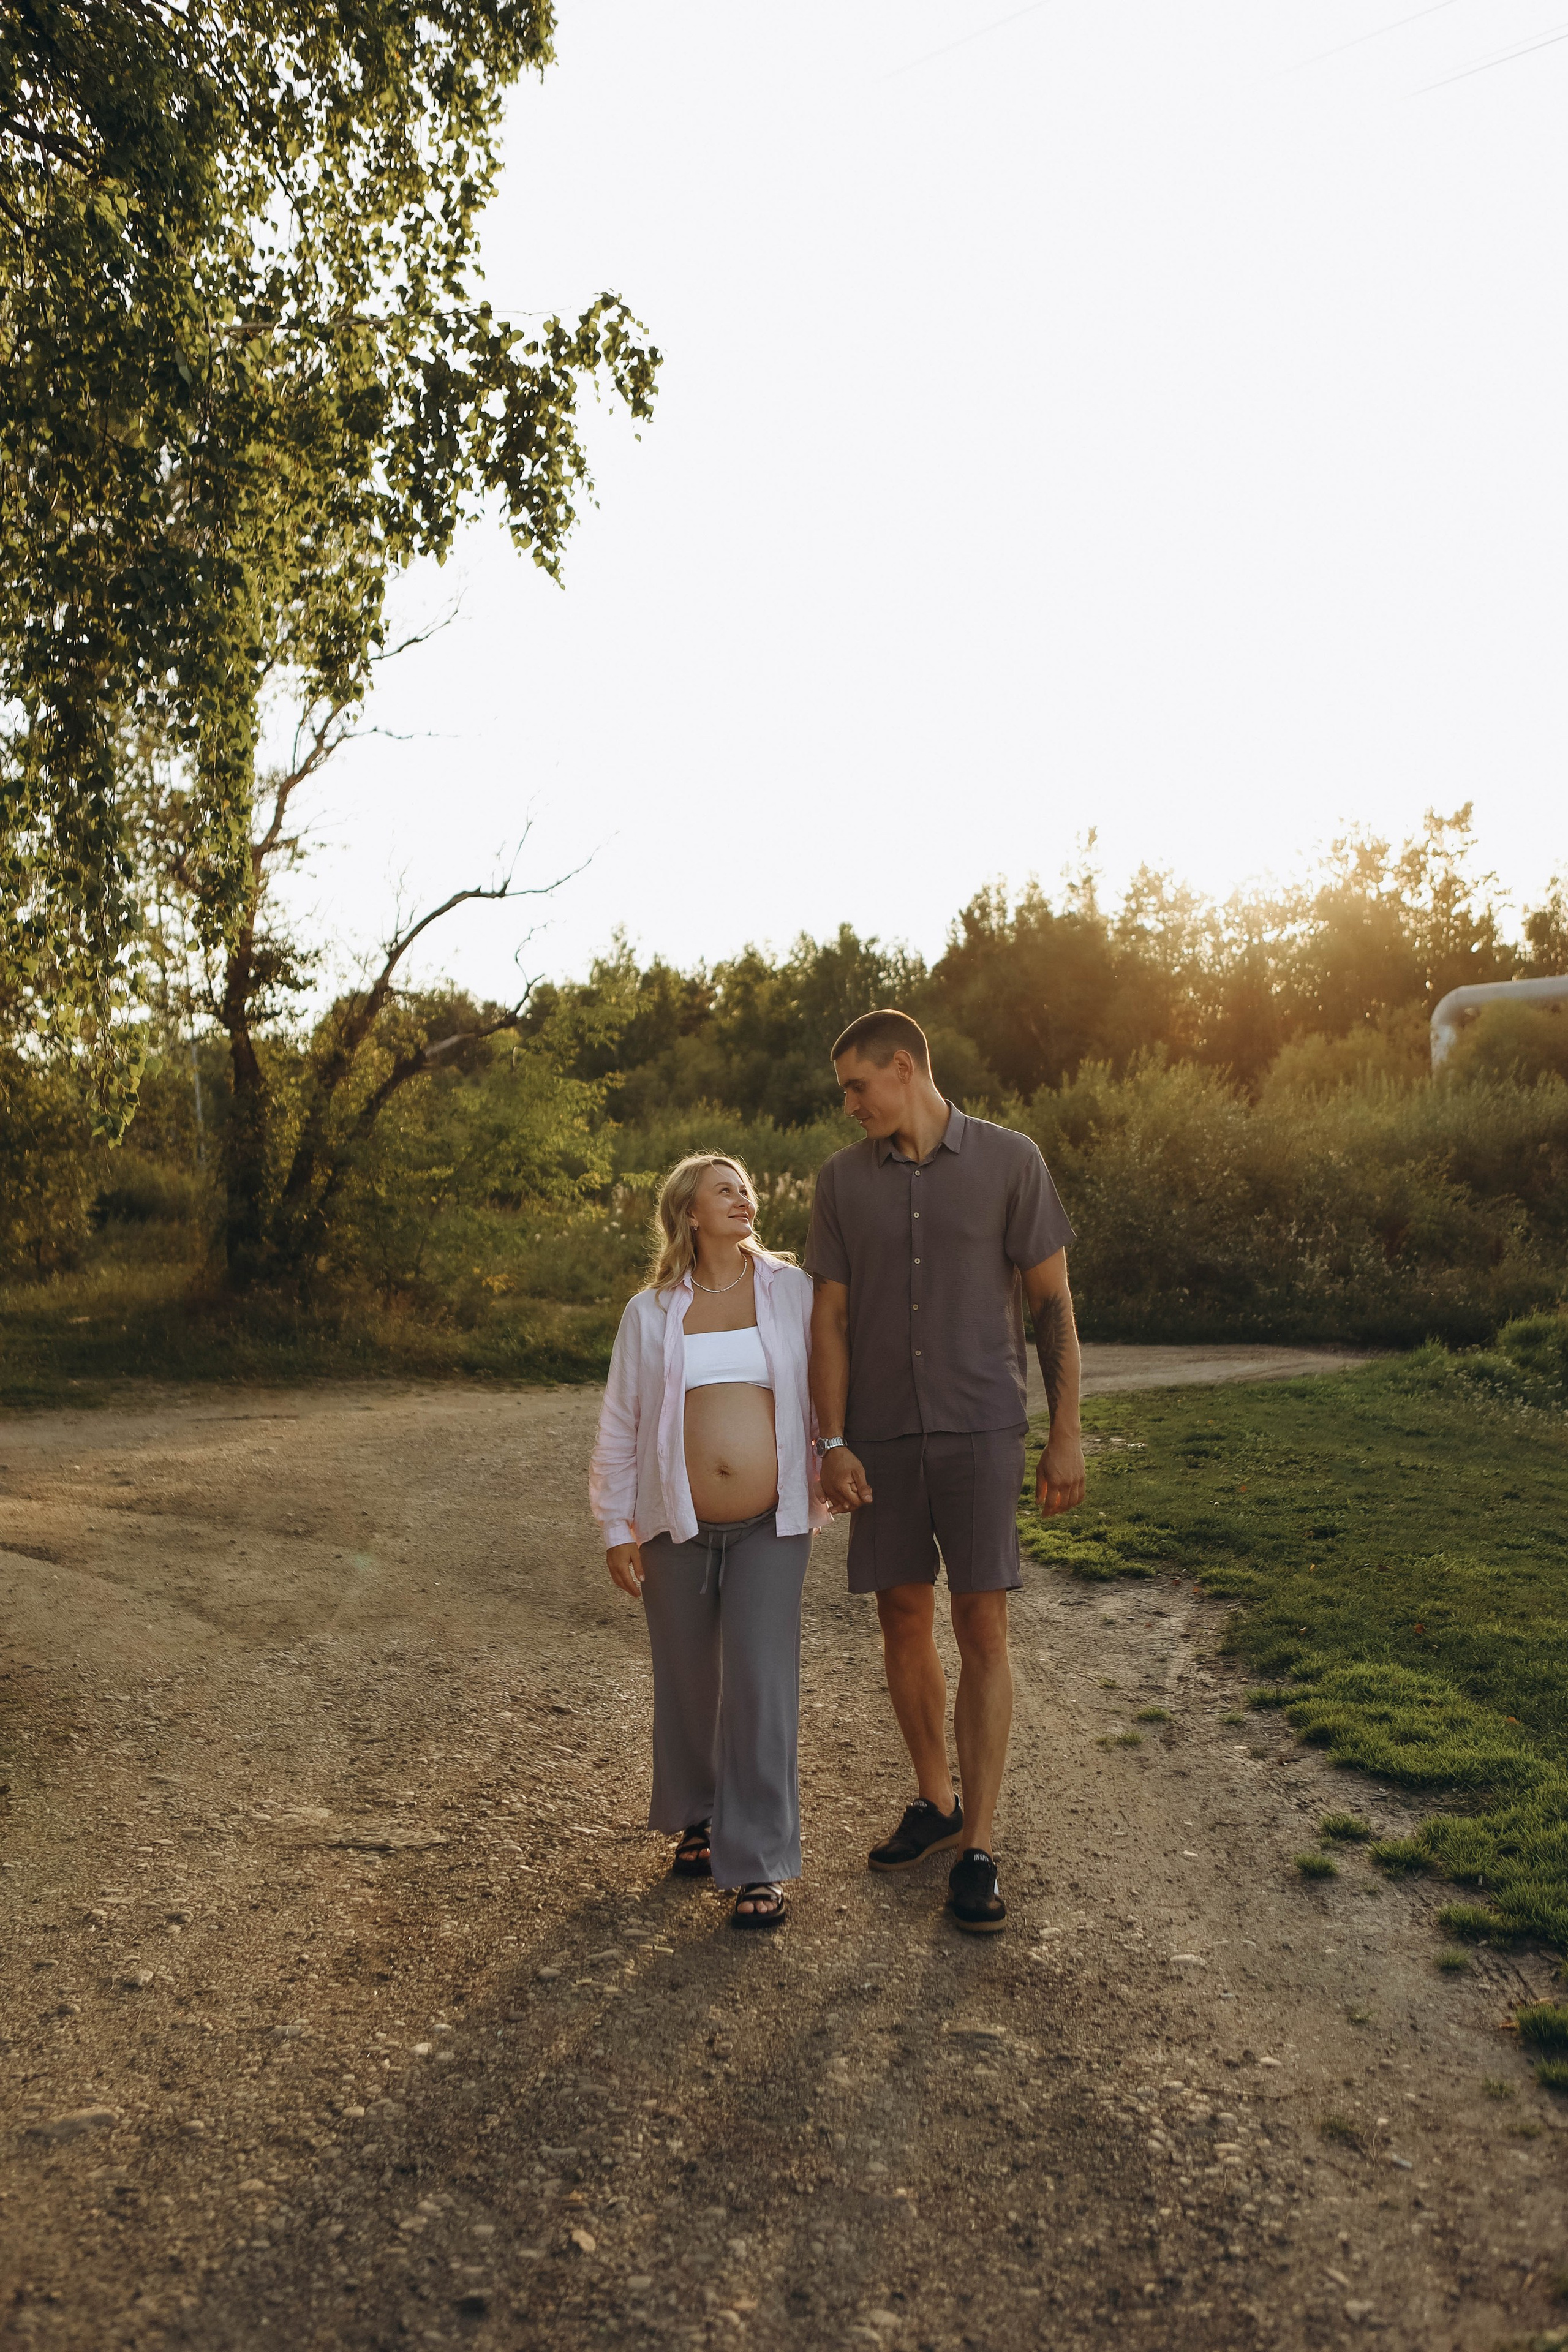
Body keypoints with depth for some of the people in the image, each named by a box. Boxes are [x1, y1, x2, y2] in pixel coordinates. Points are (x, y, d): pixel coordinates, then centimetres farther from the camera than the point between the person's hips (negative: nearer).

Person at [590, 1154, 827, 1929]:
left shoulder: (791, 1290, 1)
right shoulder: (650, 1313, 2)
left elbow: (825, 1392, 8)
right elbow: (620, 1427, 6)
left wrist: (827, 1483, 7)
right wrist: (617, 1529, 4)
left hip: (770, 1525, -1)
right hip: (678, 1528, 1)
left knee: (761, 1685, -5)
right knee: (686, 1682, 13)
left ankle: (759, 1865, 8)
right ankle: (698, 1820, 37)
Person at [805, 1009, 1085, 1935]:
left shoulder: (1009, 1161, -3)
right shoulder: (844, 1179, 6)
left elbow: (1052, 1300, -1)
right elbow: (830, 1318, 5)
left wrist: (1067, 1435, -4)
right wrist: (833, 1443, -1)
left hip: (982, 1429, -3)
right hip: (884, 1437, 3)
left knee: (983, 1628, -3)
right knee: (904, 1618, 10)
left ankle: (979, 1847, 7)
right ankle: (936, 1804, 29)